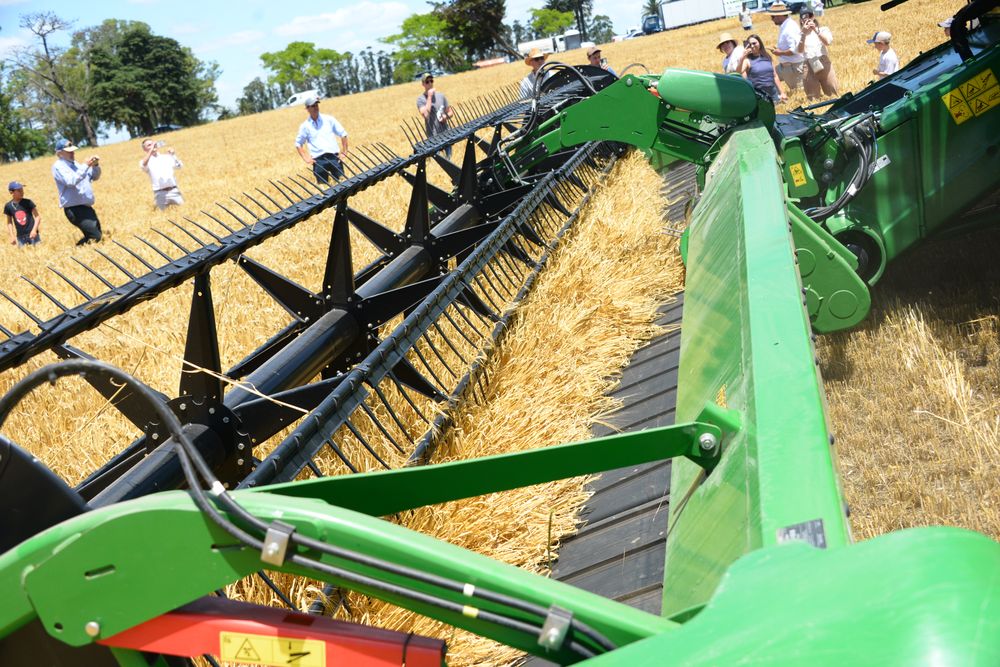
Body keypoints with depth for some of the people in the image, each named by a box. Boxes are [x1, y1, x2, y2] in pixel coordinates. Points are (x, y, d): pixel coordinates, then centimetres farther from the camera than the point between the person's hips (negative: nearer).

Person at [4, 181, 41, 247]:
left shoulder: (28, 202, -7)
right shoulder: (8, 206, -1)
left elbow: (38, 216, -3)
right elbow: (9, 222, 10)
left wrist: (34, 230, -14)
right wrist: (12, 236, 3)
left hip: (32, 234, -2)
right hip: (20, 236, 2)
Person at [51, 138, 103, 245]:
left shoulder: (75, 164, 17)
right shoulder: (58, 166, -9)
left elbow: (94, 177, 18)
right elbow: (71, 181, -24)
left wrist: (96, 165, -2)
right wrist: (86, 166, -26)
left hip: (86, 207, 9)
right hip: (74, 209, -9)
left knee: (99, 235, 14)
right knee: (95, 237, -18)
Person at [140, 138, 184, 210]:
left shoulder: (167, 157, 14)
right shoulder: (146, 161, 5)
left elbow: (179, 166, 5)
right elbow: (143, 166, -19)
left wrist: (173, 155, -12)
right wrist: (151, 150, -19)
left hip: (173, 190, 2)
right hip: (160, 194, -2)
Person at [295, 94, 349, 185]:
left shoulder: (329, 119, 8)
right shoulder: (305, 126, 8)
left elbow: (343, 134, 11)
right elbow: (298, 144, 16)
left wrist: (344, 151, 2)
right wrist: (305, 158, 3)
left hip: (334, 157, 0)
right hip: (318, 160, 0)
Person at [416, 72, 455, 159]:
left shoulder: (441, 96, 8)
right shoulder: (420, 99, -4)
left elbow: (450, 112, 15)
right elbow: (425, 114, -21)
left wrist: (446, 116, -9)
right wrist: (429, 96, -16)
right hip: (433, 136, -4)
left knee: (449, 157, 11)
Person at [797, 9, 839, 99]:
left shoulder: (823, 29, 8)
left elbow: (827, 42, -12)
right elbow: (800, 50, -9)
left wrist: (816, 30, -17)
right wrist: (804, 35, -18)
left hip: (824, 65, 0)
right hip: (809, 68, 0)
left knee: (831, 95, 0)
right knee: (813, 98, 0)